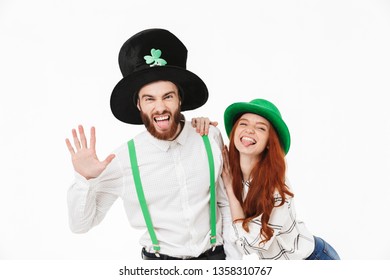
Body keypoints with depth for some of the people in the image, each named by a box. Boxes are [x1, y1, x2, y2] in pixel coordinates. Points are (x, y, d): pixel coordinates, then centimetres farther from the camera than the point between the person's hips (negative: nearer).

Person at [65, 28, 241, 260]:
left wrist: (234, 255, 3)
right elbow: (81, 224, -6)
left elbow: (226, 200, 4)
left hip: (215, 256, 2)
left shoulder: (211, 138, -9)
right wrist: (84, 180, -23)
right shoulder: (124, 159, -14)